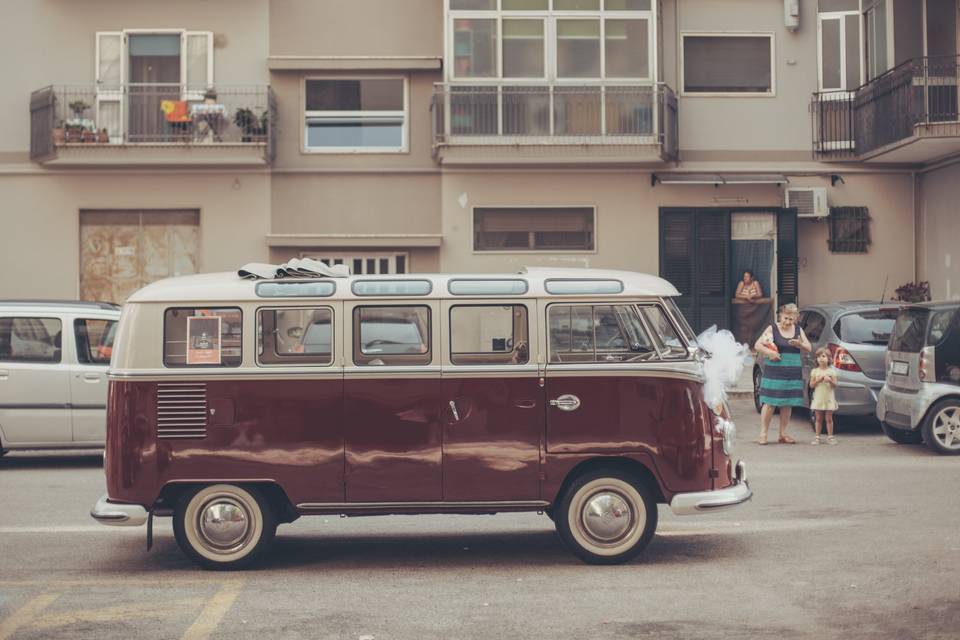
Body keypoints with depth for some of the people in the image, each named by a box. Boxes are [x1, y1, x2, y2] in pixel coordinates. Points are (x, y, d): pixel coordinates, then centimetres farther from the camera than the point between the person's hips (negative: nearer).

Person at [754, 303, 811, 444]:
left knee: (787, 404, 6)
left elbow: (808, 348, 11)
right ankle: (763, 434, -4)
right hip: (774, 372, -4)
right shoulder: (772, 329, 0)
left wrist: (799, 344, -11)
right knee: (770, 403, -7)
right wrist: (769, 352, -18)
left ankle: (783, 434, 14)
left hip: (793, 373, 4)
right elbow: (757, 345, -1)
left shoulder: (798, 330, 12)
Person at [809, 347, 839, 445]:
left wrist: (830, 380, -20)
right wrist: (818, 380, -15)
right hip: (818, 399, 1)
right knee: (819, 419, 4)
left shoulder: (832, 371, 1)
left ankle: (830, 436, 8)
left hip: (829, 399, -1)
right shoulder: (815, 371, 3)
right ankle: (817, 437, 8)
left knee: (829, 419, 2)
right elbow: (811, 385, -1)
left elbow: (835, 385, -2)